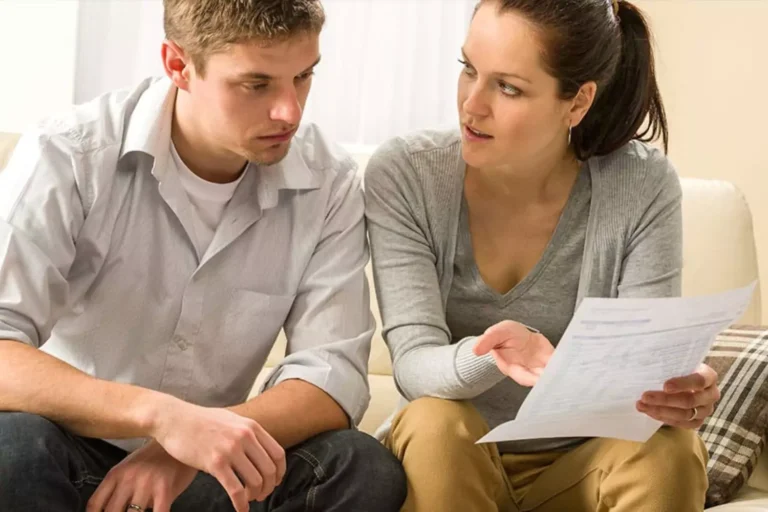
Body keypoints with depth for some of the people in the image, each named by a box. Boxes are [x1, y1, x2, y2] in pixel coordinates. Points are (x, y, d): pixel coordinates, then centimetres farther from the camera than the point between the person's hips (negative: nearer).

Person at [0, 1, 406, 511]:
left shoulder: (329, 185, -7)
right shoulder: (69, 157, -16)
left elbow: (334, 376, -13)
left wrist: (190, 444, -31)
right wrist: (160, 414, -41)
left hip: (203, 466, 3)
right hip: (72, 457, -3)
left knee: (365, 469, -24)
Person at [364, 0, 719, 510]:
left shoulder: (643, 187, -12)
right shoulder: (402, 175, -14)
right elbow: (415, 365, -20)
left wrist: (680, 389, -38)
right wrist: (490, 355, -43)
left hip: (577, 466, 0)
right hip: (444, 462, 0)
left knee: (669, 448, -29)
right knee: (435, 424, -32)